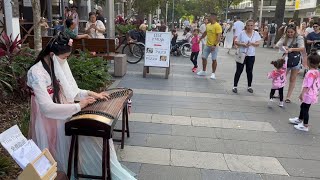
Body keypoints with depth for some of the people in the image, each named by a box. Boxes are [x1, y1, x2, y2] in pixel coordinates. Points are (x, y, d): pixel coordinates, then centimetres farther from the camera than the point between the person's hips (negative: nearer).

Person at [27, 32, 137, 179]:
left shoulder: (57, 67, 4)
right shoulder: (36, 73, -22)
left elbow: (70, 91, 12)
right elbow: (47, 108, -29)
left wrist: (91, 94, -2)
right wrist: (78, 106, -24)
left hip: (64, 114, 8)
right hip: (50, 122, -7)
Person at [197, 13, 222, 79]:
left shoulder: (217, 26, -16)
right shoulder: (208, 25, 8)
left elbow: (218, 36, -21)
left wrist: (214, 45, -28)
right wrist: (200, 39, 28)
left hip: (214, 46, -7)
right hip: (207, 45, 7)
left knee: (214, 59, 1)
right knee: (204, 58, 10)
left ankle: (213, 74, 12)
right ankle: (204, 71, 25)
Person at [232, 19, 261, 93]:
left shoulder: (256, 34, 2)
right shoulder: (242, 33, -4)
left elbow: (258, 43, -3)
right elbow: (236, 42, -3)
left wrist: (251, 43, -22)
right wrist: (242, 44, -20)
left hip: (251, 55, 2)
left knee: (249, 71, 10)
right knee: (239, 71, 1)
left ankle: (249, 86, 25)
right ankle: (235, 86, 10)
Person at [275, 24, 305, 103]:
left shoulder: (299, 38, -10)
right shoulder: (284, 38, -1)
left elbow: (302, 48, -24)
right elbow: (277, 45, -12)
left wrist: (292, 49, -39)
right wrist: (283, 47, -33)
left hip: (295, 61, -2)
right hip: (286, 60, 2)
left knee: (292, 79, 8)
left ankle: (288, 97, 16)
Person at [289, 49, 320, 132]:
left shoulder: (310, 73, -24)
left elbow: (307, 85, -26)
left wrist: (301, 94, -21)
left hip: (308, 95, -9)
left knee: (305, 109, 2)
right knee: (303, 106, 24)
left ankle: (305, 126, 11)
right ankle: (300, 119, 41)